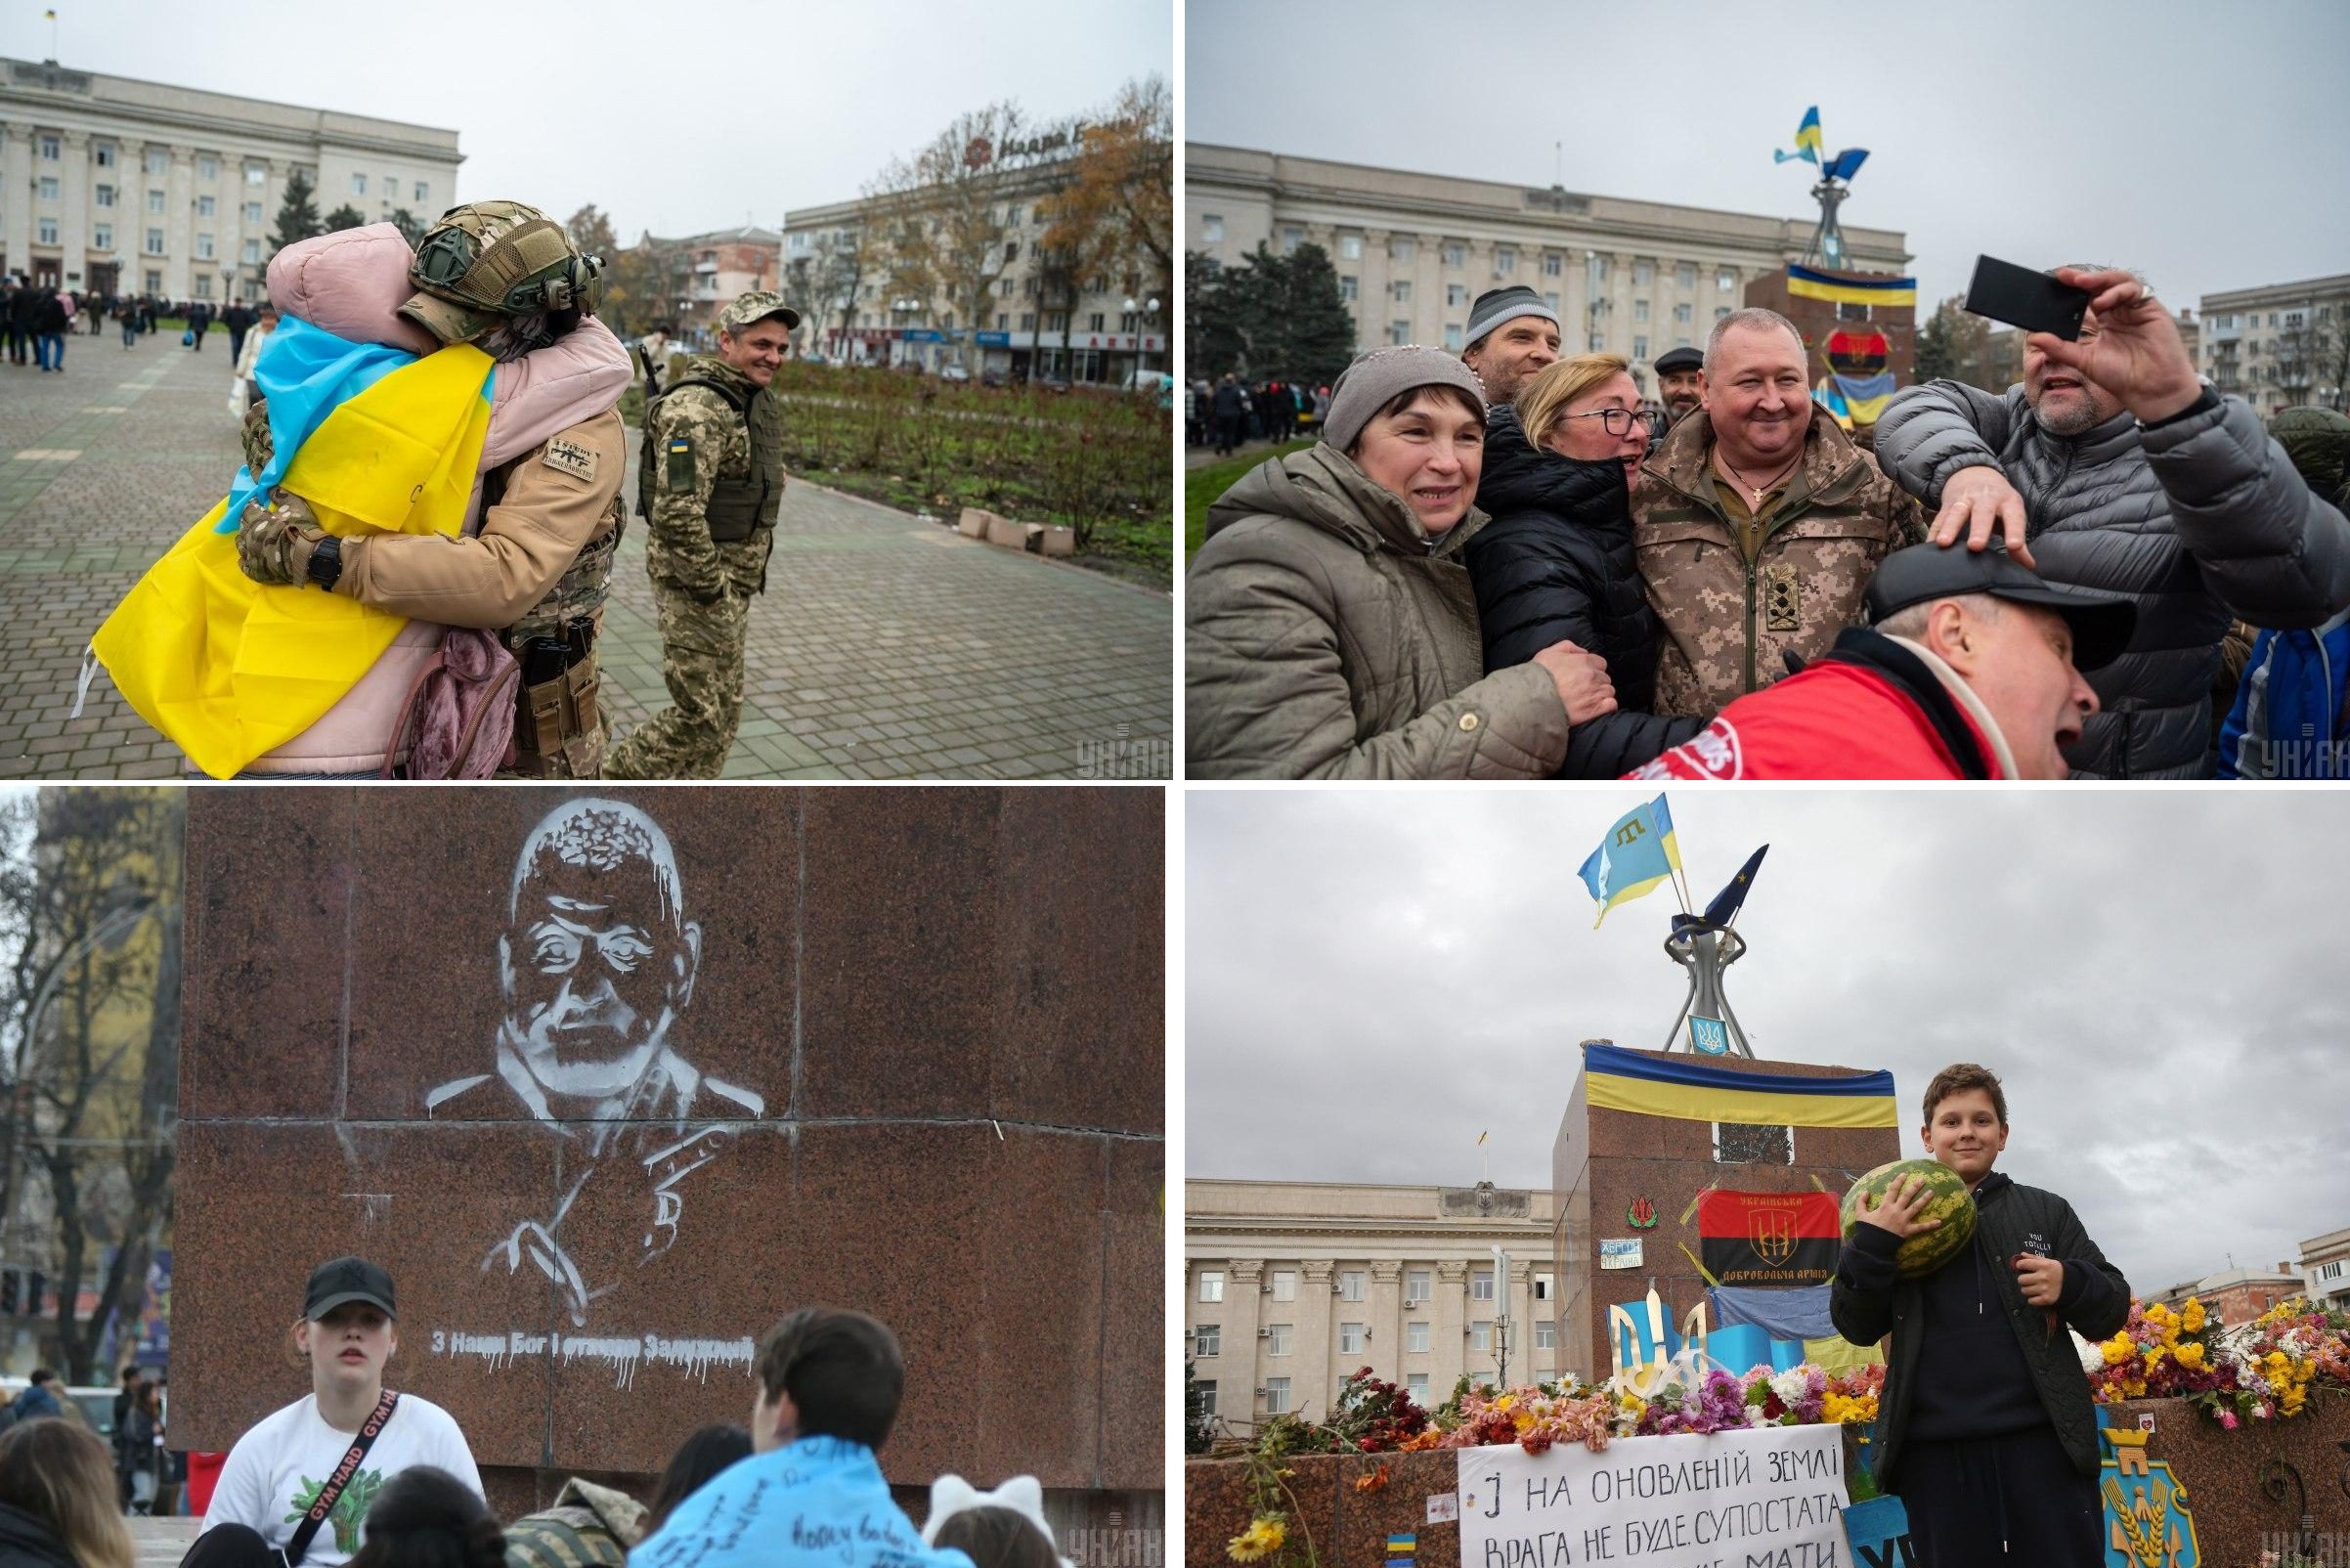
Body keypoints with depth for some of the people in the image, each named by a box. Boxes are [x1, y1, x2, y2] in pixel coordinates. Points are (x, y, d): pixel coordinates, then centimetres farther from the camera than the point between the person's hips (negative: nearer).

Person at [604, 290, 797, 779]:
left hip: (733, 581, 10)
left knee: (724, 709, 15)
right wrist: (712, 588, -21)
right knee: (704, 713, -7)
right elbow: (677, 513, -28)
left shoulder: (758, 399, 11)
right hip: (697, 581, -10)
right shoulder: (697, 408, -21)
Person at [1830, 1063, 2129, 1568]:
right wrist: (1870, 1246, -11)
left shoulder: (2046, 1212, 13)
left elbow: (2113, 1308, 12)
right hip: (1936, 1451, 0)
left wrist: (2070, 1285, -11)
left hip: (2043, 1442, 0)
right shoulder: (1895, 1221, 11)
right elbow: (1856, 1326, 6)